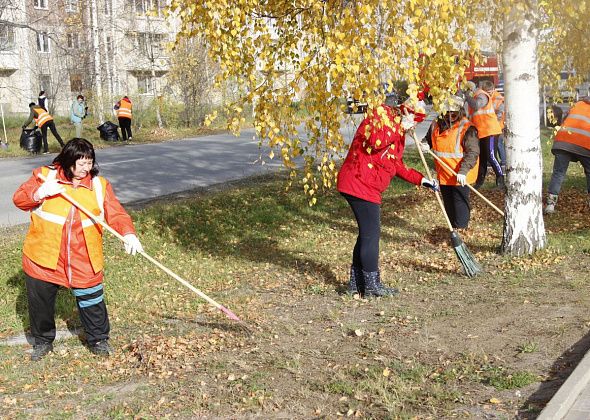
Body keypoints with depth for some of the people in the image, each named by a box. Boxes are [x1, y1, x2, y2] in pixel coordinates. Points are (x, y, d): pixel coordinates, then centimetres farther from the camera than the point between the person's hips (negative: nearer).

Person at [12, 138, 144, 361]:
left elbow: (116, 213, -9)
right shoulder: (45, 175, -4)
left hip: (84, 261, 0)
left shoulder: (99, 185, -1)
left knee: (91, 301, 7)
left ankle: (98, 339, 30)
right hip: (44, 257, 0)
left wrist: (128, 233, -27)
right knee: (40, 301, 14)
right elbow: (19, 199, -4)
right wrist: (39, 194, -24)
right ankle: (43, 340, 37)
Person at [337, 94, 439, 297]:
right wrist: (400, 126, -18)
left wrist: (422, 180, 19)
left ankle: (357, 282, 23)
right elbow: (376, 141, -27)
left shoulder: (396, 129, 23)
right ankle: (372, 284, 2)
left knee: (367, 233, 15)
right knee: (371, 233, -6)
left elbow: (397, 166, 26)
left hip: (367, 186, 11)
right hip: (360, 183, -11)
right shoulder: (380, 113, -8)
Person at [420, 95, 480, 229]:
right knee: (448, 205, 19)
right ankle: (453, 228, 35)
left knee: (460, 206, -2)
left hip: (460, 177, -7)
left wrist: (463, 171, -30)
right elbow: (428, 139, 21)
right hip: (443, 175, 7)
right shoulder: (436, 125, 2)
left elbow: (472, 153, -21)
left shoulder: (467, 128, -17)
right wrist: (425, 144, -4)